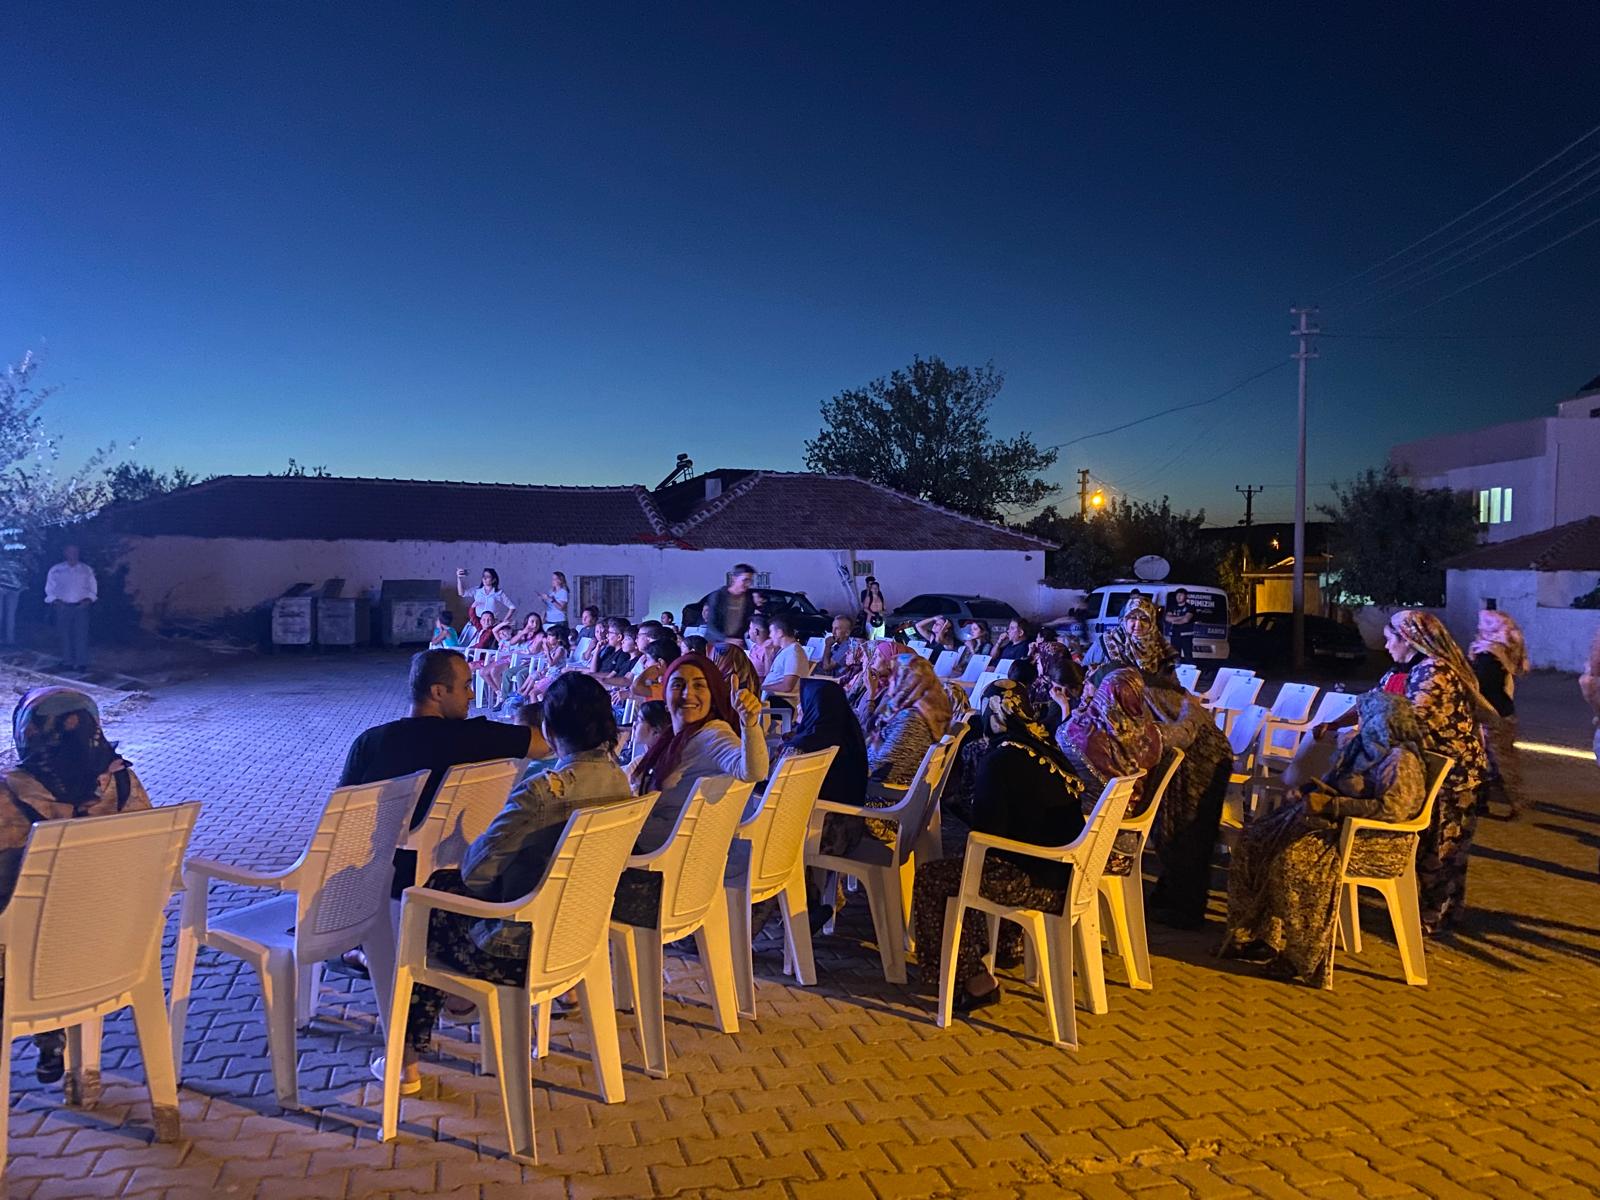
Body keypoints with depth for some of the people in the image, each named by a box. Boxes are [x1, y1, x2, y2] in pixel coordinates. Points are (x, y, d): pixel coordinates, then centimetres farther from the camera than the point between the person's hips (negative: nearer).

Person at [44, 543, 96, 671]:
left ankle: (82, 663, -8)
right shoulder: (56, 569, 6)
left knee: (82, 634, -8)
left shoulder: (86, 569, 7)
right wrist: (56, 602, -7)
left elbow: (93, 589, 10)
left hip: (81, 606, 0)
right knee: (66, 635, 2)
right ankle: (68, 662, 10)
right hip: (63, 607, 1)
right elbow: (50, 589, 8)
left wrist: (87, 600, -6)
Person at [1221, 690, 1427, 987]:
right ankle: (1251, 933, -3)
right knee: (1253, 841, -4)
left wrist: (1332, 805, -23)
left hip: (1377, 840, -10)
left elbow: (1392, 808, -27)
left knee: (1296, 860, -32)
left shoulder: (1400, 760, -14)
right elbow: (1332, 783, 26)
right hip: (1343, 826, 10)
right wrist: (1315, 791, 2)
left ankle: (1297, 954, -18)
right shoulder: (1360, 745, 14)